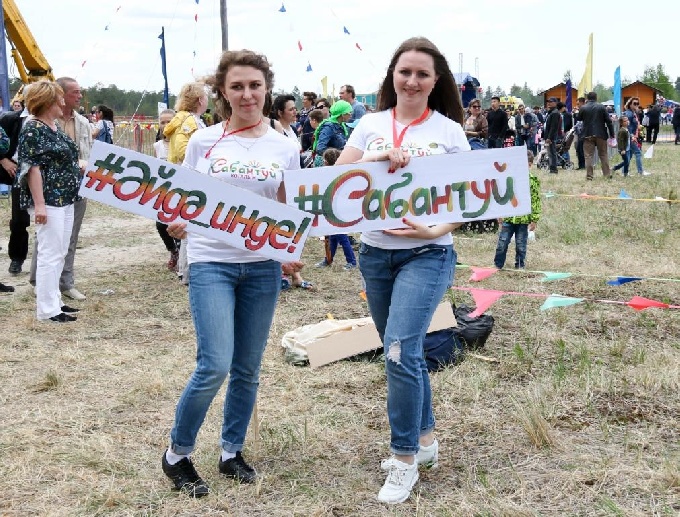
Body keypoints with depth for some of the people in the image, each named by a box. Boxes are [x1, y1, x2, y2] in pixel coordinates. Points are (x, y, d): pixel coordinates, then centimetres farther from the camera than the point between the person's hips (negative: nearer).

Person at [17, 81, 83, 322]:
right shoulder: (33, 129, -14)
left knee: (59, 253, 14)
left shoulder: (55, 127, 14)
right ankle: (47, 309, 0)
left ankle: (54, 299, 23)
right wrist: (39, 204, -22)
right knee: (50, 254, -6)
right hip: (49, 201, -10)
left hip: (65, 200, 10)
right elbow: (32, 168, -18)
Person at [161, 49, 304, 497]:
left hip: (262, 267, 3)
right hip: (211, 263, -3)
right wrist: (177, 224, -17)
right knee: (215, 366, -13)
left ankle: (232, 452, 30)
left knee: (247, 369, 10)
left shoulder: (285, 148, 4)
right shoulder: (204, 142, -1)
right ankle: (177, 454, 9)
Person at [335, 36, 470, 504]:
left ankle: (405, 460, -3)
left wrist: (437, 229, -18)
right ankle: (425, 439, 32)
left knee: (400, 351, -16)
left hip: (427, 254, -4)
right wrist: (378, 157, -18)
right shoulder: (371, 124, 5)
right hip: (375, 253, 4)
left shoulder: (449, 130, -2)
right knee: (405, 351, 14)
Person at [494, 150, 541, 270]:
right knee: (502, 242, 5)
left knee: (521, 245, 9)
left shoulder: (534, 180, -4)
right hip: (508, 216, 2)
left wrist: (534, 220, -5)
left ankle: (520, 265, 24)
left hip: (523, 219, -1)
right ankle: (497, 264, 18)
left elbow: (536, 201, -2)